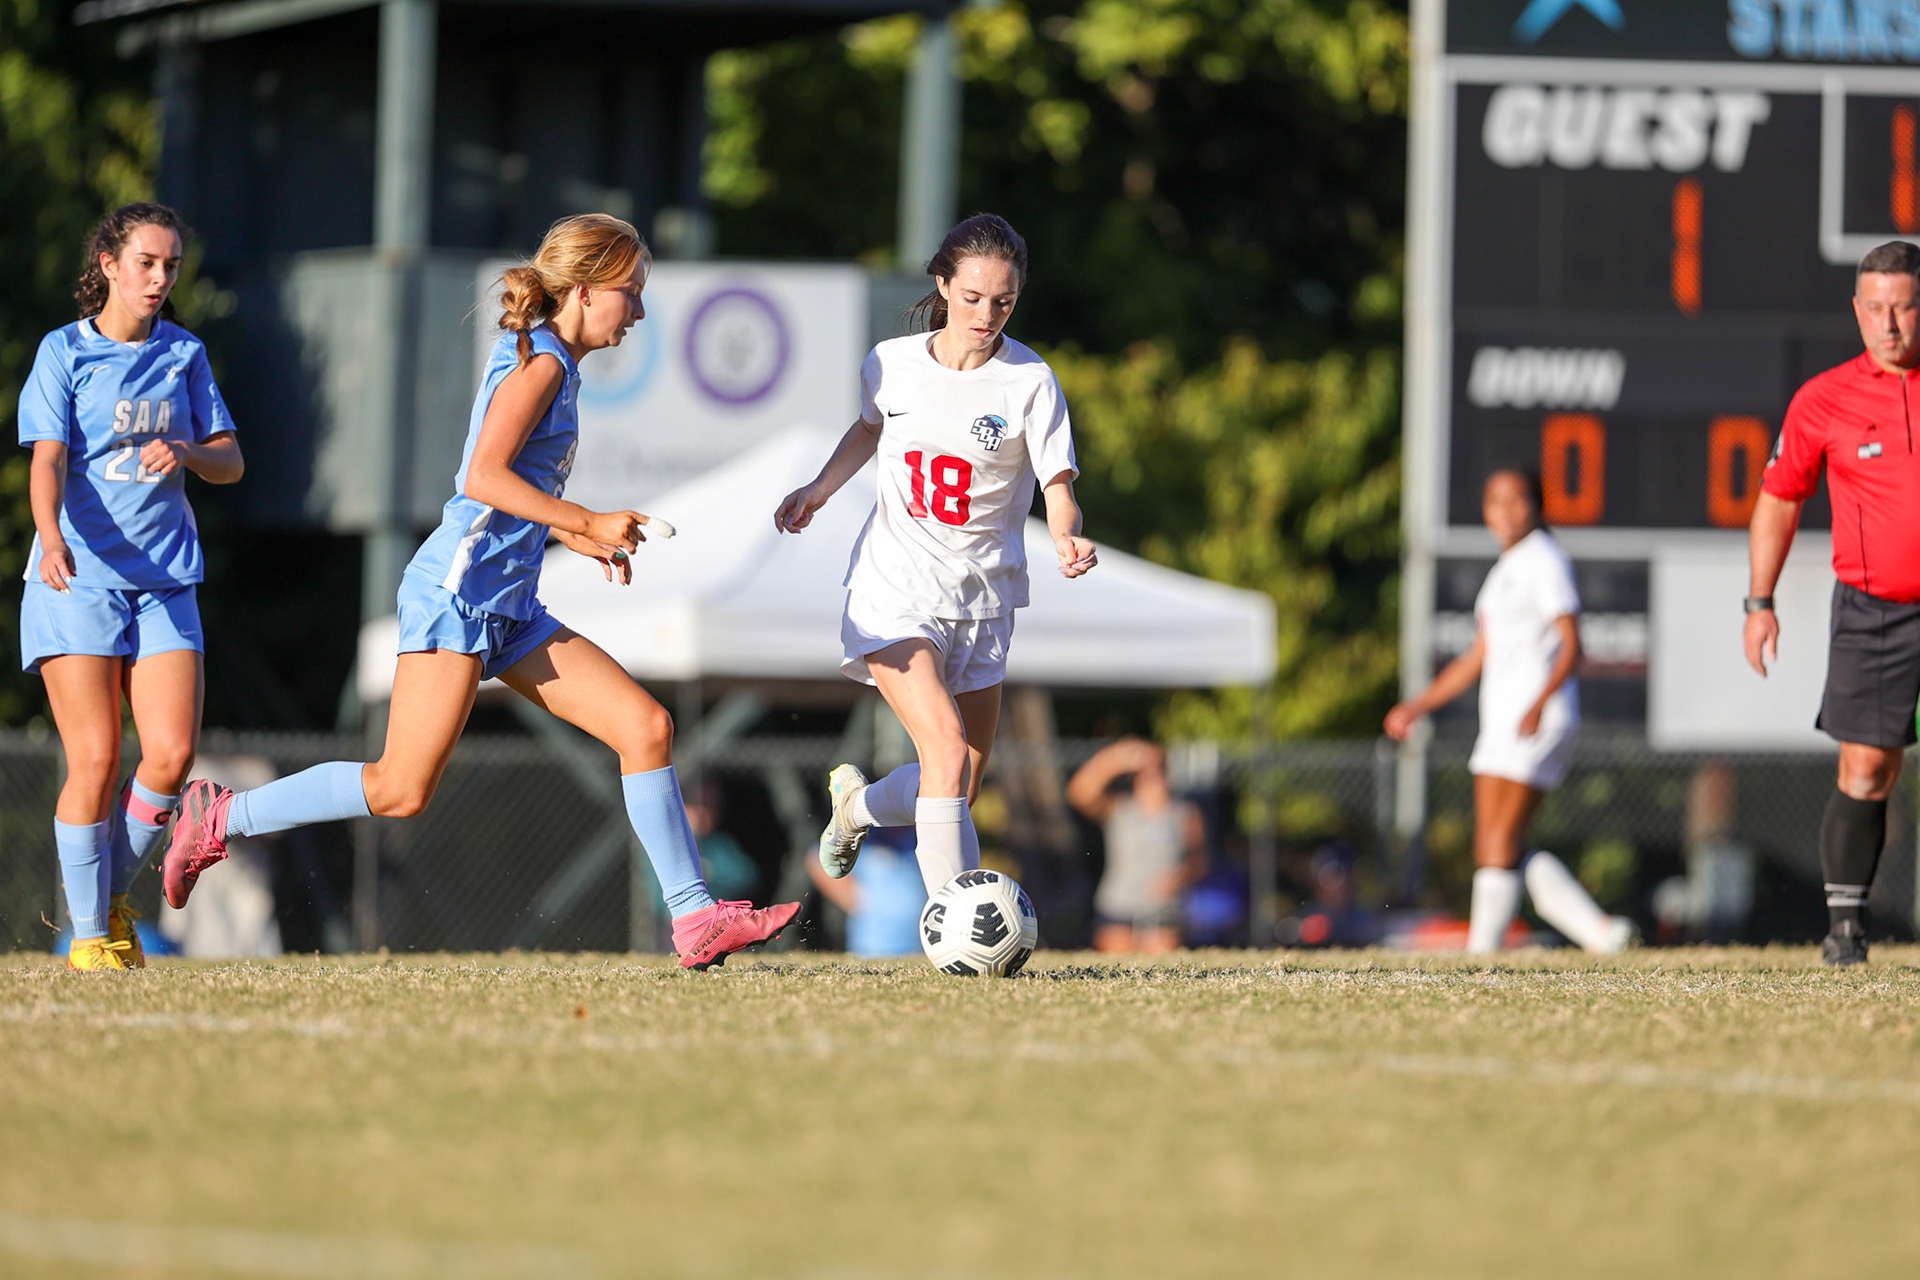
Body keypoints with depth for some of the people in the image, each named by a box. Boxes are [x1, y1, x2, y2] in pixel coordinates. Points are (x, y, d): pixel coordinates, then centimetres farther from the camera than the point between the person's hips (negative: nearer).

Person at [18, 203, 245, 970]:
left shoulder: (184, 355, 12)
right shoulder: (64, 352, -1)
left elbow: (230, 464, 12)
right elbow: (48, 460, -12)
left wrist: (186, 453, -11)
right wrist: (51, 536, -32)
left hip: (165, 582, 4)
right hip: (77, 580, -4)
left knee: (172, 755, -10)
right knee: (95, 760, -9)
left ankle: (113, 896, 14)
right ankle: (87, 932, 4)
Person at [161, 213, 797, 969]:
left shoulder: (547, 363, 19)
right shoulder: (539, 360, -9)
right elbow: (484, 477, -20)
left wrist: (571, 536, 17)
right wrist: (586, 523, -18)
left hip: (509, 609, 10)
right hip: (460, 587, -10)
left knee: (646, 725, 0)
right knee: (401, 790, -12)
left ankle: (696, 921, -2)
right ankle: (220, 820, 2)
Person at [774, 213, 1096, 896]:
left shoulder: (1030, 382, -7)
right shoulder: (893, 362, -1)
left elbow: (1057, 482, -10)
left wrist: (1066, 539, -31)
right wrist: (819, 490, 8)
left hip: (983, 602, 2)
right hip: (895, 590, -2)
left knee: (956, 796, 8)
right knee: (948, 750, -23)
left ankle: (855, 802, 42)